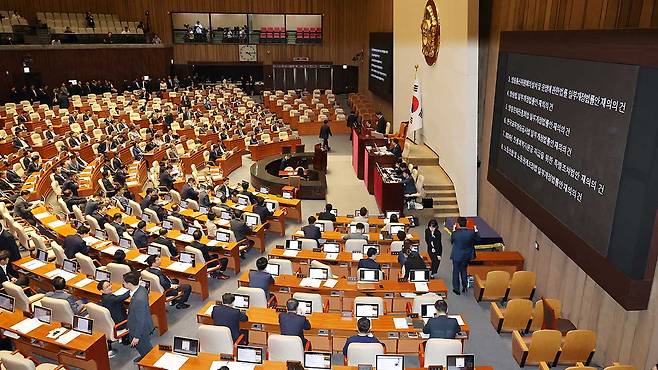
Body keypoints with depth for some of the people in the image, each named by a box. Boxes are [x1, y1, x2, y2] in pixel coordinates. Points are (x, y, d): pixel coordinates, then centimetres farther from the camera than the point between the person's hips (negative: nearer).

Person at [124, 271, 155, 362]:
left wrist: (136, 336, -19)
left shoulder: (139, 300, -40)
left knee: (145, 348, 17)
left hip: (141, 329, -9)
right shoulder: (141, 288, -12)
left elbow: (140, 320, -28)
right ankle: (144, 356, 57)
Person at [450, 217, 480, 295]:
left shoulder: (455, 233, -23)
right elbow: (478, 239, -2)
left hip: (457, 256, -2)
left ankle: (456, 288, 21)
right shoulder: (471, 232, -19)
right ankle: (465, 286, 32)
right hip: (467, 256, 2)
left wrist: (453, 230, 6)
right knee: (463, 270, 26)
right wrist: (476, 231, 10)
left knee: (456, 272, 15)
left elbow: (451, 240, -2)